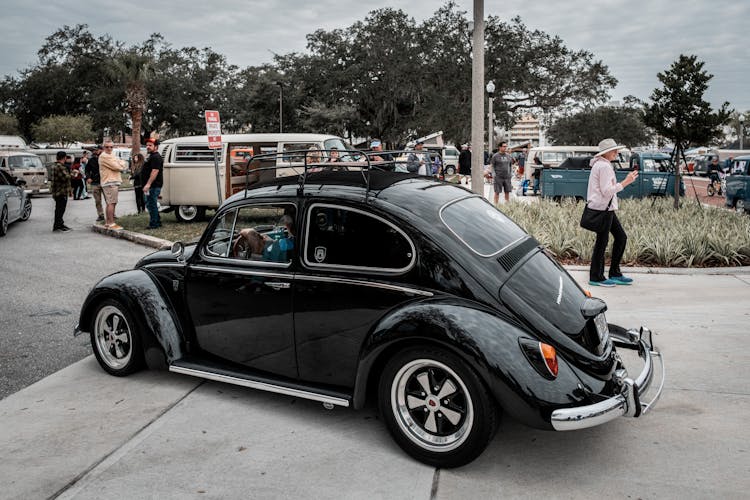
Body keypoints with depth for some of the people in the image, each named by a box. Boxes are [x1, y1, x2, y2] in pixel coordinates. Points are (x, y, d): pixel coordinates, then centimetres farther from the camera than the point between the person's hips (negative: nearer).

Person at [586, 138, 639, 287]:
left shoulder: (602, 165, 17)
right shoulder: (604, 166, -16)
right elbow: (607, 191, -21)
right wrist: (625, 182, -19)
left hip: (607, 208, 11)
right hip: (602, 208, -11)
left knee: (621, 237, 12)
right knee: (602, 242, -4)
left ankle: (615, 273, 19)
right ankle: (596, 277, 5)